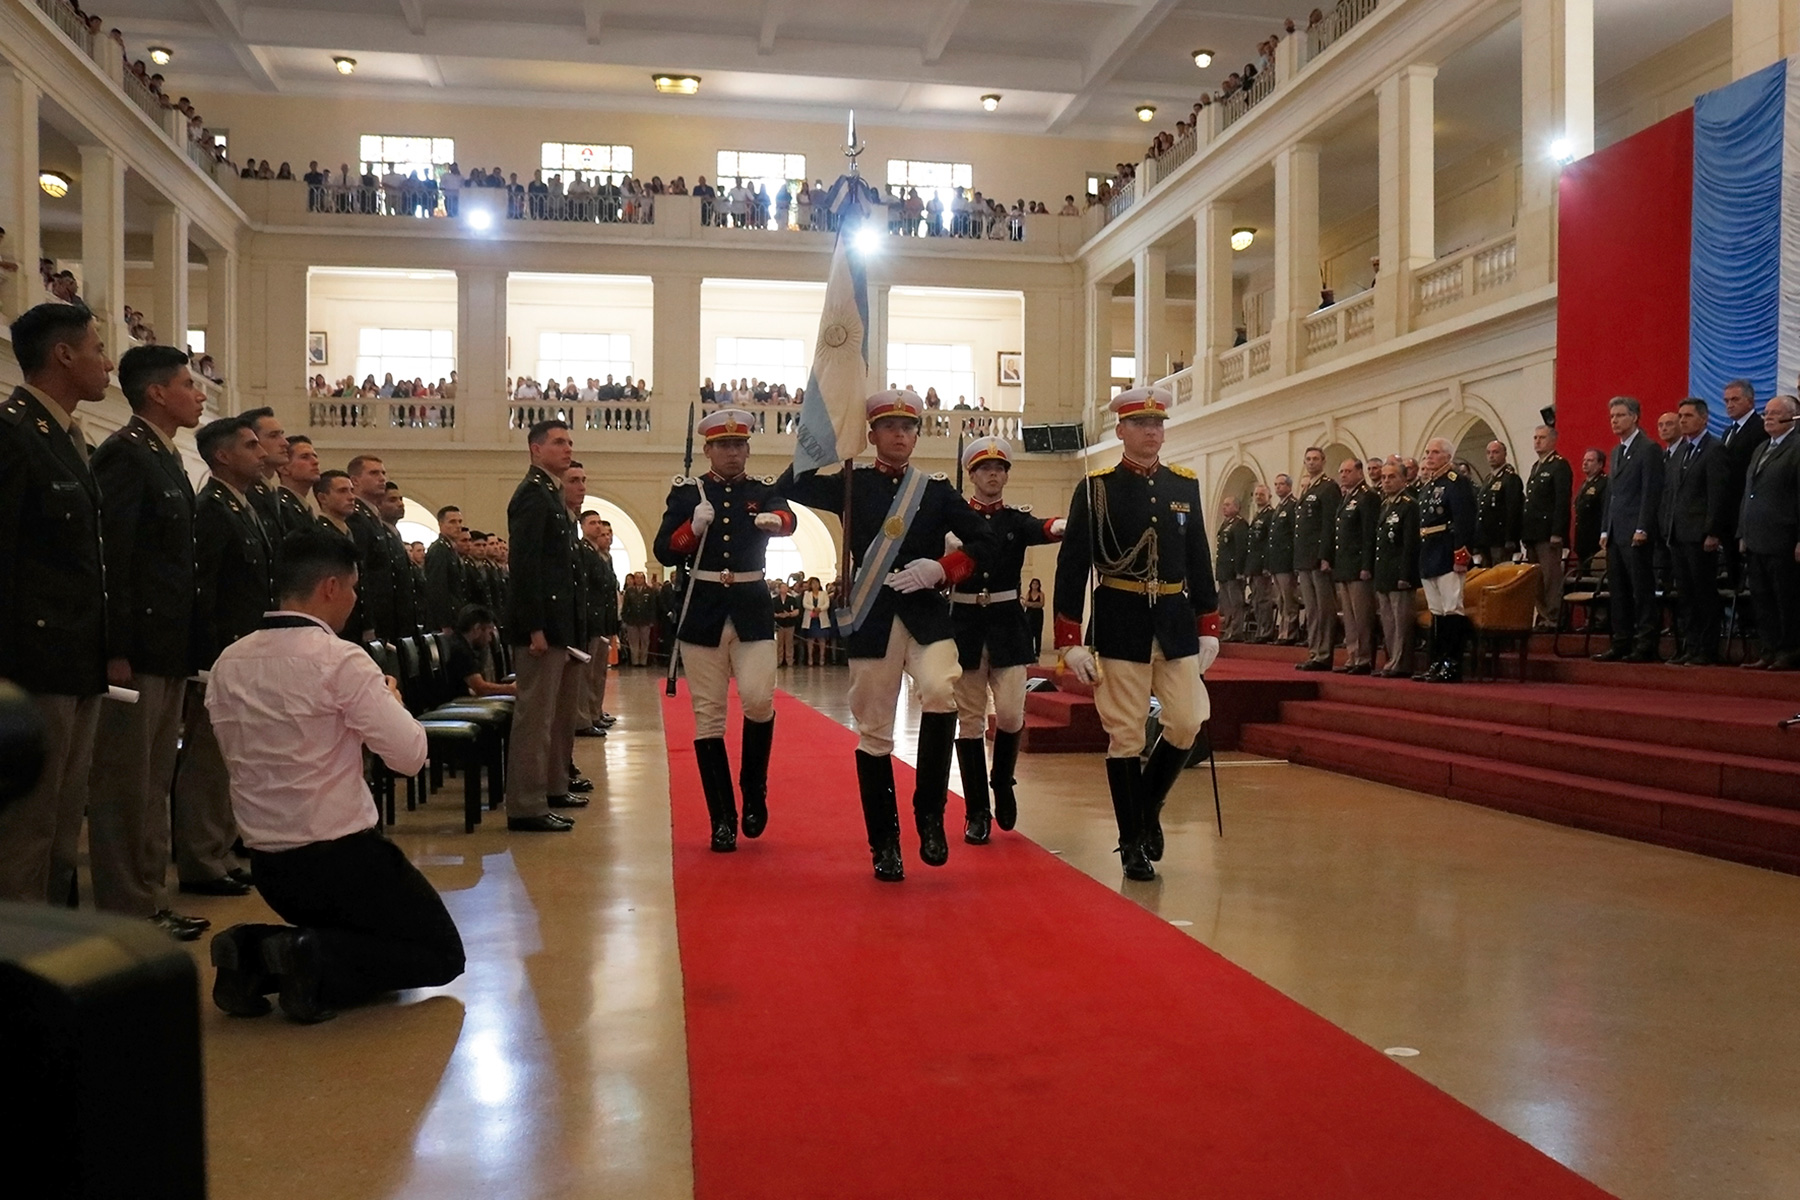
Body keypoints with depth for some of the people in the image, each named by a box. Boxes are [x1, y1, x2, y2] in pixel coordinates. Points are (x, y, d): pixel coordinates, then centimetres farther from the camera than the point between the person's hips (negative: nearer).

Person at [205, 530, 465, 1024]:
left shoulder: (229, 663, 4)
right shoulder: (342, 660, -17)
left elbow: (240, 754, 14)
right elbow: (410, 756, -17)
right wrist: (392, 700, 3)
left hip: (267, 863, 7)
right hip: (341, 856, -7)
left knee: (360, 935, 29)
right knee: (441, 953, 10)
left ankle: (255, 953, 4)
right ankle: (315, 964, -12)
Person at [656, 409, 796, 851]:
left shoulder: (765, 492, 6)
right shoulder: (686, 493, 5)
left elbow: (788, 519, -16)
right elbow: (664, 553, -2)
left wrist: (775, 519, -39)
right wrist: (694, 527, -19)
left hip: (753, 611, 0)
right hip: (702, 613, 0)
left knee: (758, 699, -17)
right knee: (708, 716, 2)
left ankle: (754, 790, 8)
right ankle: (722, 821, 11)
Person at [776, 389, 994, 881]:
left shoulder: (937, 490, 10)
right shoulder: (850, 485, 9)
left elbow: (982, 542, 8)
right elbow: (788, 487, 0)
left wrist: (940, 569, -9)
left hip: (927, 615, 0)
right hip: (872, 620, 0)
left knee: (941, 694, -26)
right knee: (874, 731, 3)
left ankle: (929, 811, -7)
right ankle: (884, 843, 15)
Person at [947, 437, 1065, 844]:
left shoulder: (1016, 520, 6)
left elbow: (1040, 530, -18)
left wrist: (1063, 525, -41)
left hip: (1007, 624, 1)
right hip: (965, 623, 0)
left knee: (1010, 714, -9)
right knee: (970, 719, 3)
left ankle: (1002, 781, 21)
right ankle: (976, 813, 12)